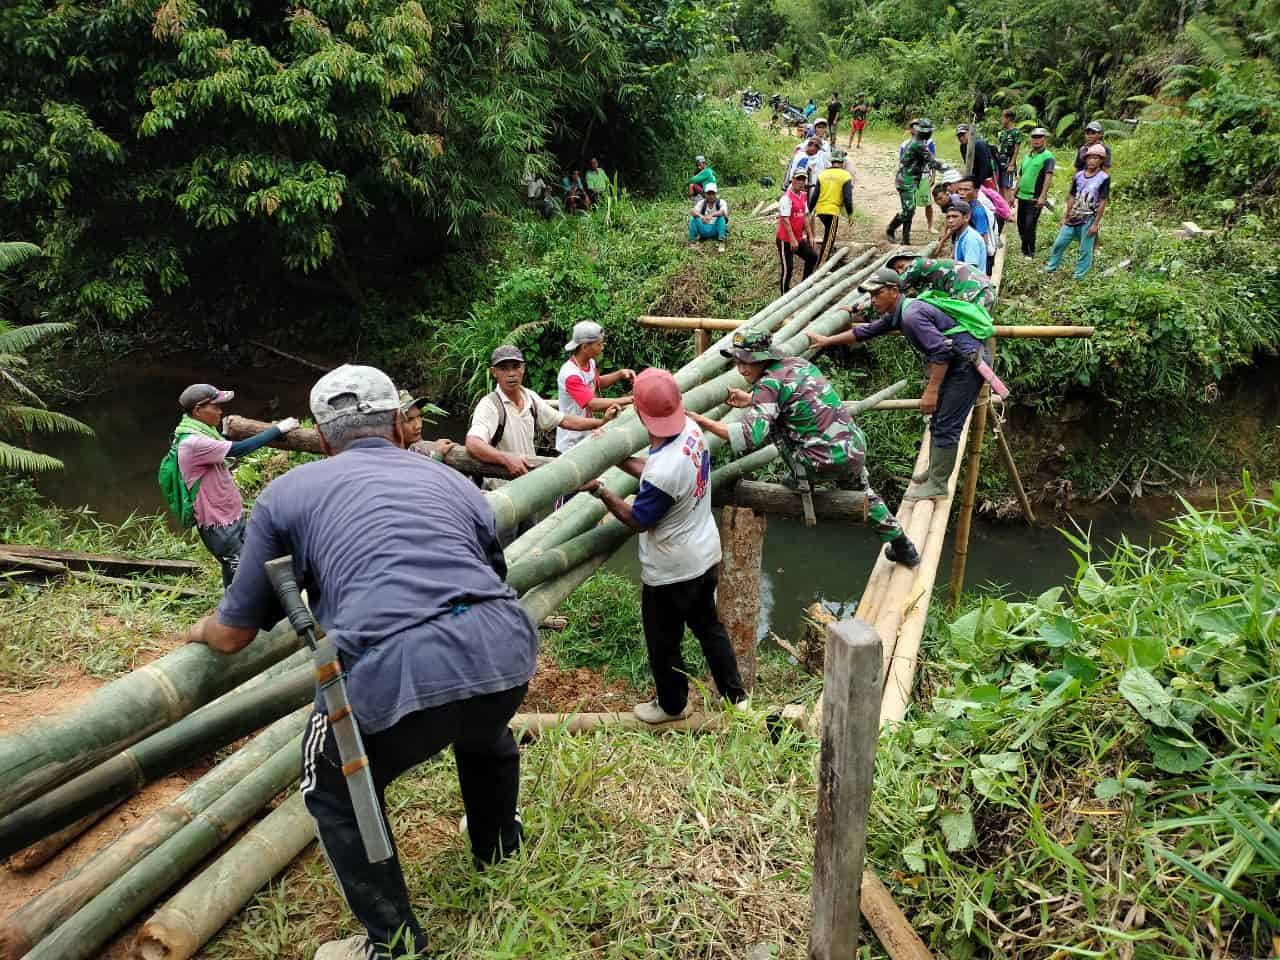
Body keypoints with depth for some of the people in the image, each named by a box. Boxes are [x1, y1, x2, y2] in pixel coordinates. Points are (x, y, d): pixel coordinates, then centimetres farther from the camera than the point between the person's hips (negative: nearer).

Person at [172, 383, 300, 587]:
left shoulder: (203, 434, 7)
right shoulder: (192, 442, -24)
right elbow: (238, 449, -26)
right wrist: (278, 429, -21)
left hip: (232, 516, 9)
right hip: (218, 526, -9)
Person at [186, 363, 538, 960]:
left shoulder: (287, 493, 17)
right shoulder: (453, 481, 24)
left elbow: (233, 633, 20)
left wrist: (200, 631, 44)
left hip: (393, 674, -4)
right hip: (505, 649, 4)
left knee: (335, 790, 29)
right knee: (485, 729, 40)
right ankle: (500, 848, 62)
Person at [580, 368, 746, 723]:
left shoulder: (663, 471, -36)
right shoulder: (691, 429, -12)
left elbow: (637, 520, -18)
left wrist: (600, 491, -11)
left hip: (671, 572, -8)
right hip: (706, 555, 8)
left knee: (663, 642, 17)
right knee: (709, 626, 26)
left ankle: (672, 705, 39)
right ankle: (734, 694, 40)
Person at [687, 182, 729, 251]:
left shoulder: (721, 202, -4)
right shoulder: (702, 203, 3)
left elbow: (723, 211, -27)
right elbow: (692, 211, -15)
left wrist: (711, 215, -46)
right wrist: (701, 216, -37)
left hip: (716, 230, -2)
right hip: (704, 229, 2)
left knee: (721, 217, -30)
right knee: (693, 218, -21)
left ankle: (721, 242, -36)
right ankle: (692, 242, -21)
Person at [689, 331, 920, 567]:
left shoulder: (769, 384, -12)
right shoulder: (799, 362, 10)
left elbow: (750, 436, -24)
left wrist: (702, 422, -20)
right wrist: (750, 400, 25)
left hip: (825, 464, -8)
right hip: (857, 451, 8)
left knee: (770, 423, 5)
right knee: (862, 492, 36)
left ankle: (802, 483, 15)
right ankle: (903, 546, 43)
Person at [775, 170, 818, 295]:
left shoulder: (803, 196, 10)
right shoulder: (786, 198, -17)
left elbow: (805, 217, 16)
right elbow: (785, 220, -22)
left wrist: (809, 236, 13)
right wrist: (792, 240, -26)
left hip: (799, 238, 9)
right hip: (785, 240, -9)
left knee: (813, 256, 14)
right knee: (787, 268, -6)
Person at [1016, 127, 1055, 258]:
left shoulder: (1047, 156, -7)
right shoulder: (1027, 155, 15)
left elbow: (1048, 177, -17)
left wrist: (1042, 196, -26)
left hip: (1035, 198, -7)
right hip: (1022, 196, 7)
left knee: (1029, 226, -10)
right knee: (1021, 224, 13)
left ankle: (1030, 252, 1)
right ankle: (1024, 249, 27)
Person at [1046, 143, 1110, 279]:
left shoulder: (1104, 178, -10)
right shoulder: (1079, 176, 4)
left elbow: (1103, 202, -10)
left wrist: (1096, 224, -12)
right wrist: (1066, 216, 11)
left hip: (1089, 220, -5)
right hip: (1074, 218, 5)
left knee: (1085, 250, 3)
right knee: (1059, 243, 9)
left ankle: (1078, 276, 12)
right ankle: (1050, 268, 24)